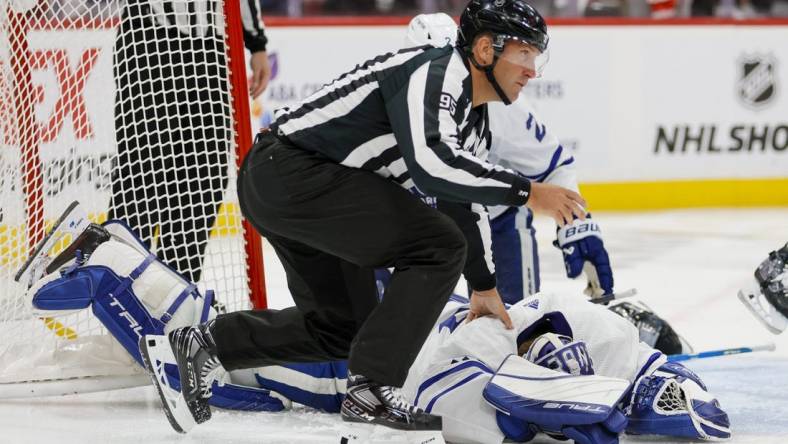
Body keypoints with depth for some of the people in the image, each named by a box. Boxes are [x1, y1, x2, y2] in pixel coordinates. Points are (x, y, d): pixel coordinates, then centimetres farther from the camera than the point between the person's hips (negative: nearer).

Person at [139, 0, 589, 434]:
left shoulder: (474, 117, 15)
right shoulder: (435, 72, -17)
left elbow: (459, 198, 29)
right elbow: (429, 163, -33)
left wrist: (483, 286, 35)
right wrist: (526, 191, -29)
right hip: (289, 171, -11)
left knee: (344, 325, 18)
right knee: (437, 248, -15)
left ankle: (199, 345, 20)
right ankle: (371, 389, -13)